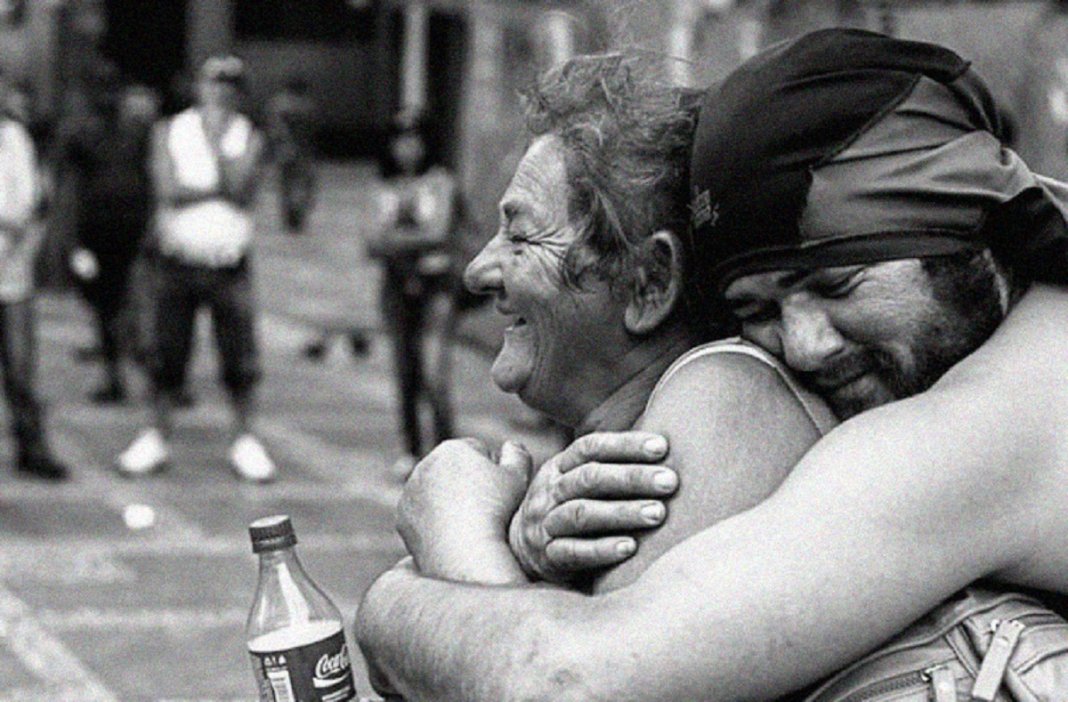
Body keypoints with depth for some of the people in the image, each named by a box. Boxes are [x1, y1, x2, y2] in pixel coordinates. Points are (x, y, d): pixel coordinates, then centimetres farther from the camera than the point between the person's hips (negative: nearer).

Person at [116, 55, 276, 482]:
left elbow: (241, 191, -13)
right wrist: (220, 187, -9)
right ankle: (157, 438, 16)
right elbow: (168, 190, -9)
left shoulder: (248, 138, 3)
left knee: (240, 355, 0)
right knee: (168, 354, 5)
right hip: (178, 259, 0)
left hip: (229, 264, 0)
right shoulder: (169, 132, 4)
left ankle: (245, 443, 11)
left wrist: (217, 141, -12)